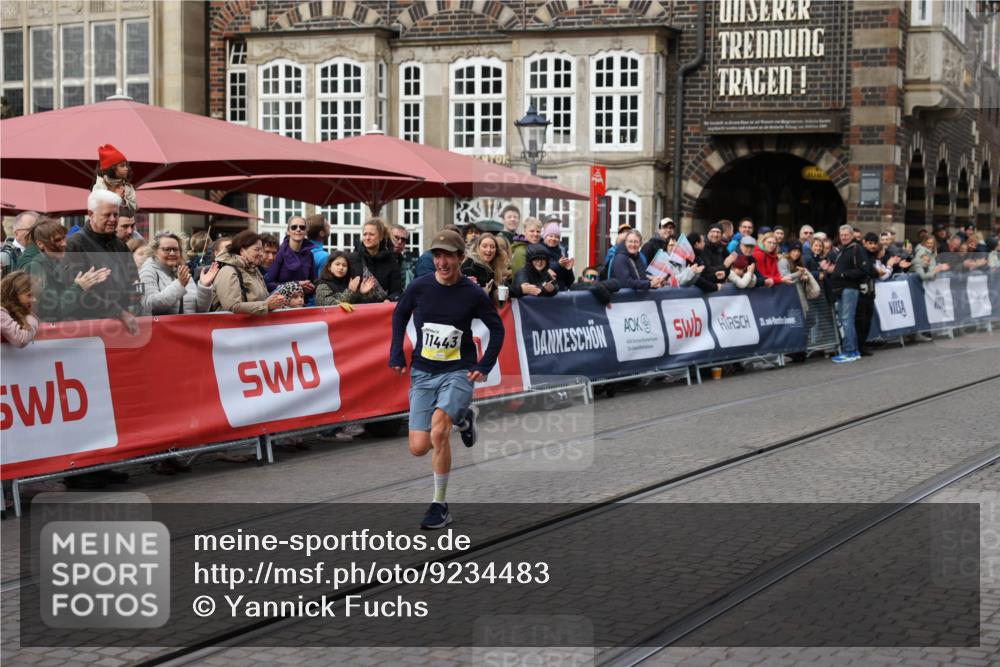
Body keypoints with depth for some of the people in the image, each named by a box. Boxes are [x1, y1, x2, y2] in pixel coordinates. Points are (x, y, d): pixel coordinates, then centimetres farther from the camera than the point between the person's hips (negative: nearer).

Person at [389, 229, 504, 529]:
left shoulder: (473, 294, -8)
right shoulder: (419, 287, -5)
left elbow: (497, 329, 7)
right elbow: (399, 315, 15)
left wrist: (484, 366, -1)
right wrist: (396, 354, 8)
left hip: (458, 372, -3)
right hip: (422, 373, 3)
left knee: (438, 425, -29)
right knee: (419, 448, -3)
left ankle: (440, 505, -15)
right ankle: (462, 417, 30)